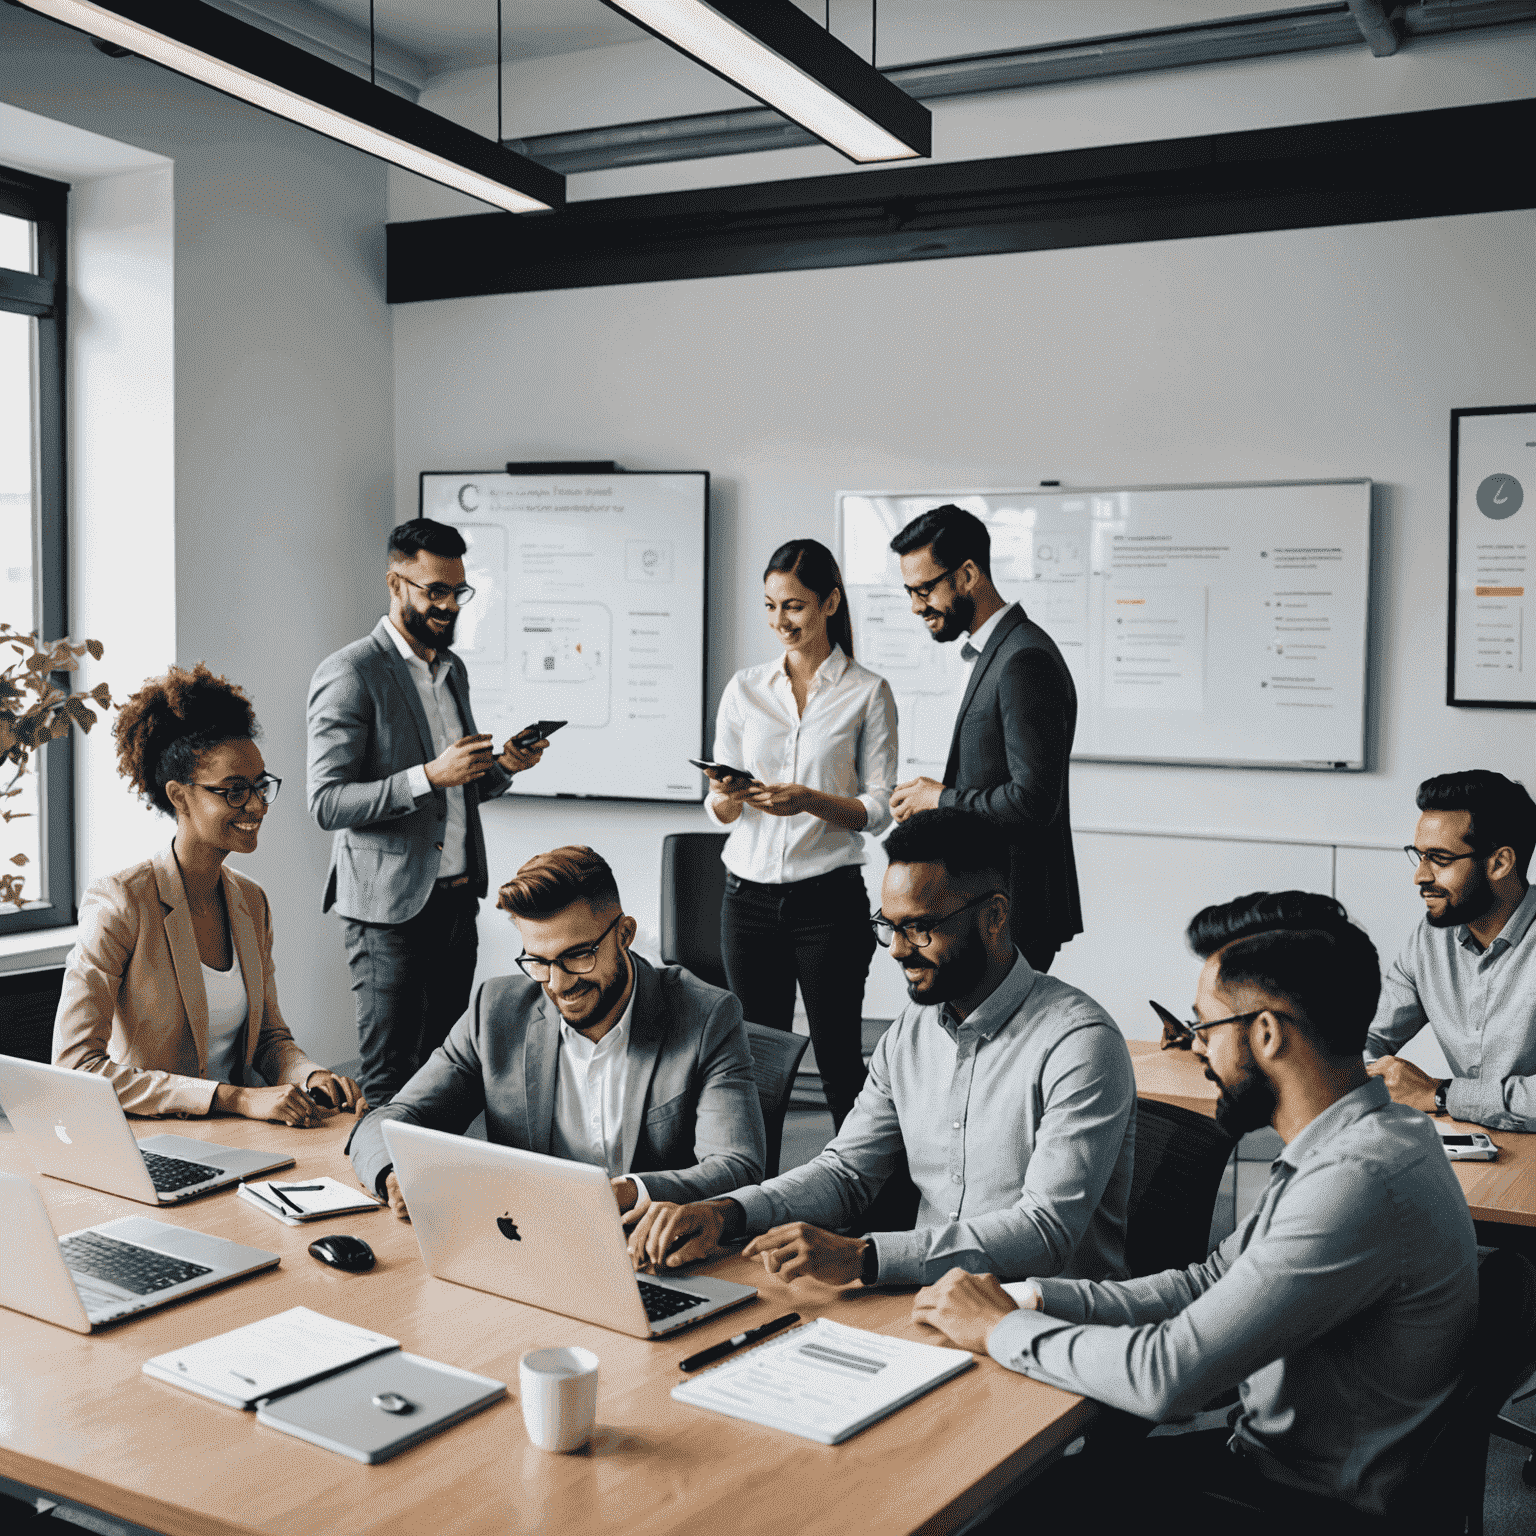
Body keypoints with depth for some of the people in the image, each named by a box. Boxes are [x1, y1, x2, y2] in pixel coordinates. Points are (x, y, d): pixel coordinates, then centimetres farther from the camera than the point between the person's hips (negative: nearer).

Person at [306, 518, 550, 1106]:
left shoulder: (453, 669, 15)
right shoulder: (349, 674, -10)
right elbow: (327, 803, -16)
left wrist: (501, 767, 2)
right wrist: (429, 776, -24)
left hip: (457, 899, 7)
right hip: (389, 909, -7)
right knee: (390, 1086, -1)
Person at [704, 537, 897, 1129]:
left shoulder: (868, 692, 0)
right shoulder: (744, 688, 9)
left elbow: (878, 810, -3)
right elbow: (718, 809, 10)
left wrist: (810, 800, -20)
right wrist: (729, 796, -14)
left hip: (828, 897, -3)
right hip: (749, 896, 3)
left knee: (839, 1063, 0)